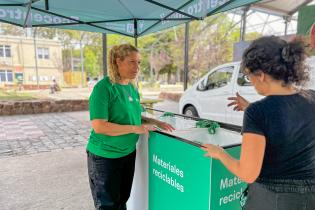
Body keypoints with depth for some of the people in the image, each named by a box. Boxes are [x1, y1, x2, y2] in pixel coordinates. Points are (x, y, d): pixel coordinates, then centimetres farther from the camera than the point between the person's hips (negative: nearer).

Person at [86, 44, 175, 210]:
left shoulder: (132, 88, 4)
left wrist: (155, 122, 1)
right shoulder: (104, 87, -20)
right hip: (105, 156, -7)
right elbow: (99, 126, -26)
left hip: (128, 153, 7)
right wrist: (135, 129, -24)